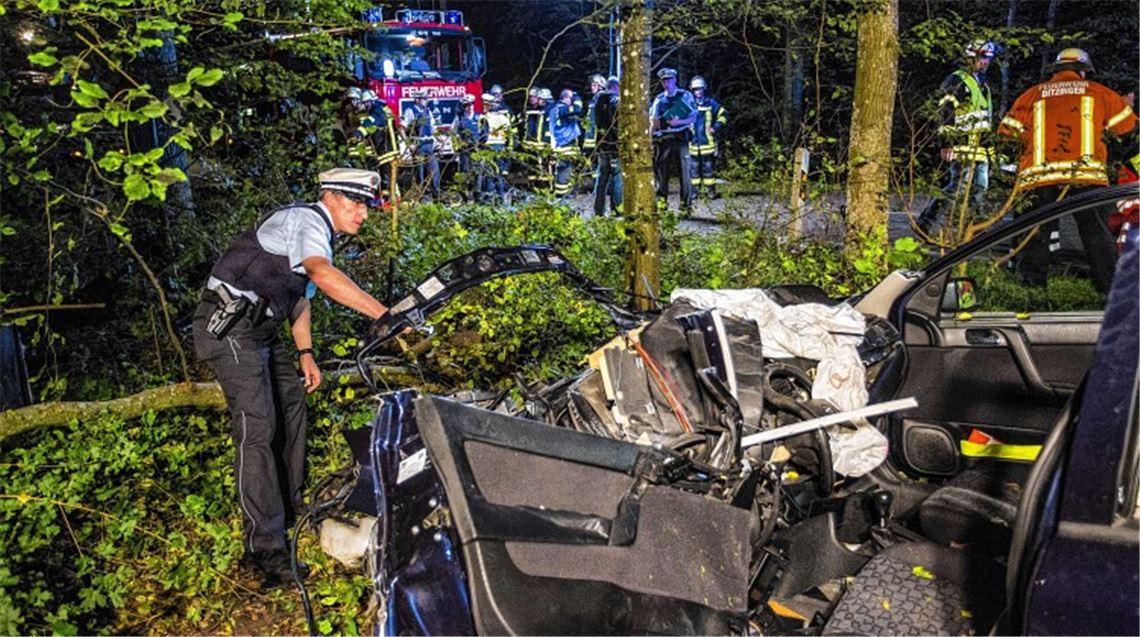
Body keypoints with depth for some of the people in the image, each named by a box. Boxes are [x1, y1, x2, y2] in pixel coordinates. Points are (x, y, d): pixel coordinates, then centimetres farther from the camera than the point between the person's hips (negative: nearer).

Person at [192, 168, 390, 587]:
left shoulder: (319, 232, 17)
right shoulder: (306, 220, -16)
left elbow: (300, 295, 22)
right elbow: (322, 274, -37)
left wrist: (306, 355, 14)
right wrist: (383, 314, -43)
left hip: (258, 329, 11)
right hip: (229, 327, -11)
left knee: (293, 405, 17)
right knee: (257, 429, -17)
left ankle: (289, 512, 30)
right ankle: (266, 552, -16)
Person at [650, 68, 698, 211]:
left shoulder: (685, 96, 5)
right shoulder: (659, 99, 13)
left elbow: (694, 117, 3)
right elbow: (654, 122, 13)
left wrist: (680, 122, -15)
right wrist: (650, 139, 3)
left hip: (680, 139, -3)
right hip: (663, 140, 3)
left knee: (684, 171, -5)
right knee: (661, 172, 3)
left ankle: (686, 203, -1)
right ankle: (661, 202, 11)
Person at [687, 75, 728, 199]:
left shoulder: (711, 103, 2)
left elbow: (723, 115, 10)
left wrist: (716, 127, -1)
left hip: (708, 141, -2)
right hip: (693, 142, 2)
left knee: (708, 167, -1)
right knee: (695, 167, 4)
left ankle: (710, 190, 4)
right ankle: (697, 190, 11)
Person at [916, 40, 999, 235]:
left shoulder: (983, 86, 24)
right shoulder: (956, 81, -5)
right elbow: (945, 113, -15)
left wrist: (989, 146, 27)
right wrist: (946, 142, -23)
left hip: (980, 149, 9)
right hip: (962, 146, -9)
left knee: (979, 189, 8)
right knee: (959, 187, -13)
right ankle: (924, 222, -9)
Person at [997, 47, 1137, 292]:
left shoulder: (1033, 94, 16)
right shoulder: (1099, 92, 15)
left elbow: (1007, 132, 13)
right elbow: (1127, 125, 21)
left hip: (1039, 176, 1)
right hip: (1086, 174, 0)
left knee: (1037, 228, 9)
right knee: (1095, 230, 8)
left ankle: (1032, 278, 6)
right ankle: (1108, 280, 9)